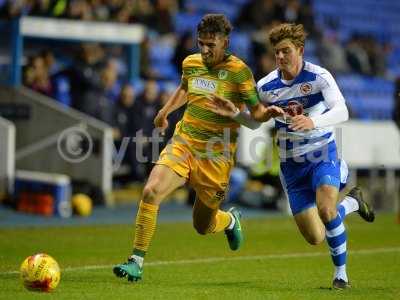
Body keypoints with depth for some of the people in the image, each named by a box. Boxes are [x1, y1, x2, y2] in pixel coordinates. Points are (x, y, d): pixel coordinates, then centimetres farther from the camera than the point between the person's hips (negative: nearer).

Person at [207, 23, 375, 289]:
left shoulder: (319, 76, -14)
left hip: (322, 153, -3)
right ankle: (353, 202, 32)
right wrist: (234, 113, -7)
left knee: (326, 210, -30)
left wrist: (313, 122, -44)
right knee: (315, 238, 0)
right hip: (291, 164, 4)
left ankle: (341, 273, -6)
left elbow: (342, 112, -26)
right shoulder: (266, 87, -3)